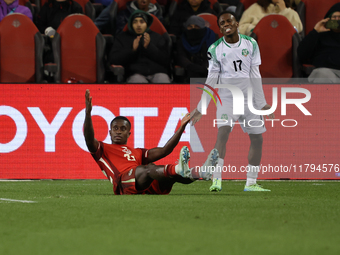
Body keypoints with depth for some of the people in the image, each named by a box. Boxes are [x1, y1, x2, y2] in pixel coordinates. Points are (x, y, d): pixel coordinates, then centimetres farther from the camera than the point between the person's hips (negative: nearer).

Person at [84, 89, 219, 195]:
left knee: (173, 173, -20)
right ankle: (180, 169, -68)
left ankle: (202, 172, -51)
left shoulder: (137, 153, 40)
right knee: (149, 169, -36)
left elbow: (164, 151, 30)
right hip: (124, 181, -6)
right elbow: (89, 139, 5)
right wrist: (88, 113, -10)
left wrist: (182, 126, 26)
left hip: (149, 185, 6)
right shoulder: (103, 150, 27)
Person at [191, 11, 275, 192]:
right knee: (223, 131, -24)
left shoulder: (250, 44, 1)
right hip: (227, 97, -3)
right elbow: (211, 80, 2)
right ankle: (216, 180, -30)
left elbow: (255, 75, 4)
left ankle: (251, 183, 15)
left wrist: (262, 103, 3)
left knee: (257, 139, 4)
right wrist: (200, 109, 0)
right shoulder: (215, 49, -2)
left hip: (249, 98, 3)